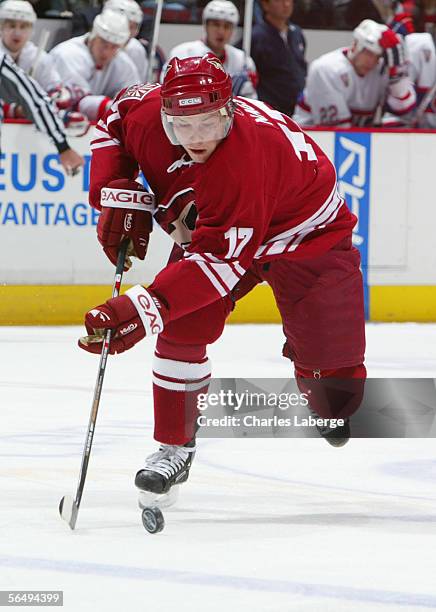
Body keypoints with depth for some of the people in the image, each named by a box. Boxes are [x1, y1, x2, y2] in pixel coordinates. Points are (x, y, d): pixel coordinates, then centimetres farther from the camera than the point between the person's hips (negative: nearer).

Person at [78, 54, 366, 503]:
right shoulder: (146, 113, -25)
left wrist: (143, 309, -49)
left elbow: (220, 261, -43)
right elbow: (112, 123, 2)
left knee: (330, 369, -12)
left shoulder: (248, 155, -43)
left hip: (304, 236, -6)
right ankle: (174, 447, 3)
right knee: (183, 329, -11)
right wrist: (118, 198, -10)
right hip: (209, 225, 6)